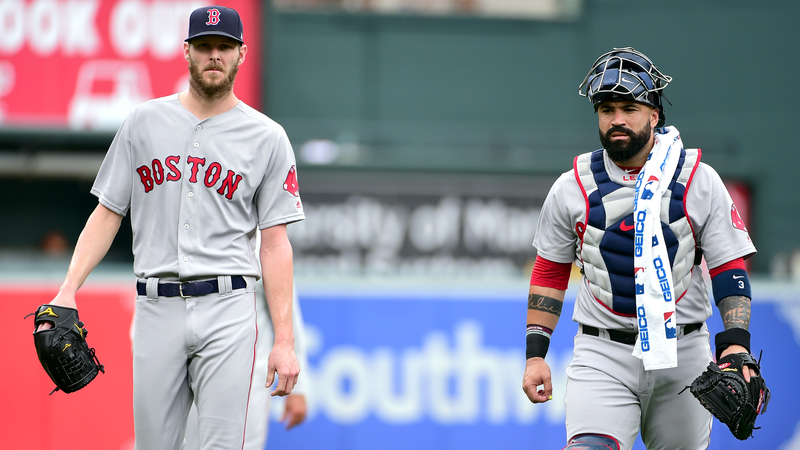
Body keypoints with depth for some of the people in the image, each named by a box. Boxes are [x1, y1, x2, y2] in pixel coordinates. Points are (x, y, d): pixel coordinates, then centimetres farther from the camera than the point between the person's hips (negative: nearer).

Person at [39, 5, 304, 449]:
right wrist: (68, 291, -3)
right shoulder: (144, 122, 10)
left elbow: (275, 242, 3)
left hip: (227, 311, -2)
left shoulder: (267, 138, 6)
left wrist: (284, 340, -4)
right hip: (157, 309, 2)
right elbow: (107, 213, 11)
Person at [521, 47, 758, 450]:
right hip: (602, 356, -1)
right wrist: (535, 354, 6)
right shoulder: (572, 188, 3)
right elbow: (549, 273, 12)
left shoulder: (698, 181, 1)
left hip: (682, 354, 1)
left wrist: (736, 342, -13)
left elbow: (729, 268, 1)